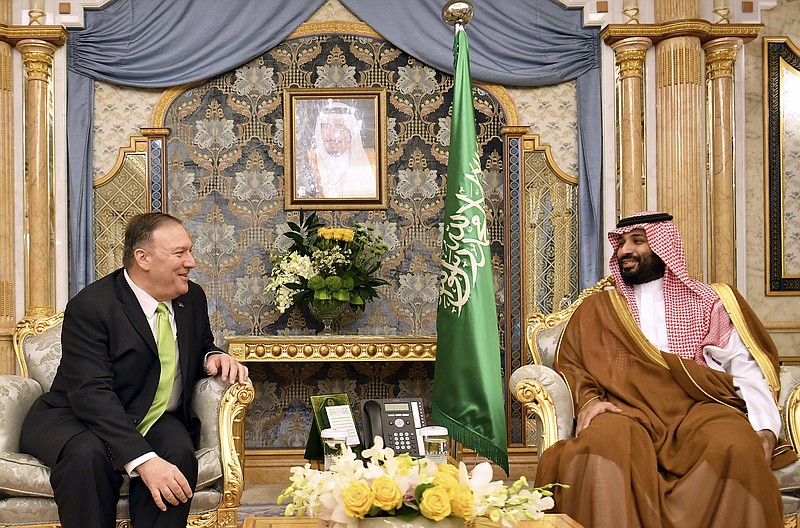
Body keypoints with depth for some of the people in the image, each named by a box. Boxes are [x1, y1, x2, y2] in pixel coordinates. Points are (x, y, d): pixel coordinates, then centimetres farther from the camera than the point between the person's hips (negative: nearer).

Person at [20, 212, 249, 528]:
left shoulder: (193, 298, 3)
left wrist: (212, 357, -7)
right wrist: (143, 459, -39)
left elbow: (200, 347, 22)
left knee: (179, 451, -30)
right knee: (89, 454, -37)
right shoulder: (90, 306, -18)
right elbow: (91, 393, -28)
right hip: (78, 419, -4)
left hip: (157, 421, 4)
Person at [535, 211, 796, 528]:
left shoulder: (707, 300, 21)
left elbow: (745, 367, 10)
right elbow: (569, 365, 13)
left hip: (698, 405, 0)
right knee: (600, 442, -36)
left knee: (737, 447, -34)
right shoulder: (596, 308, 24)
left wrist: (765, 428, -8)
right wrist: (588, 400, -10)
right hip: (627, 409, 0)